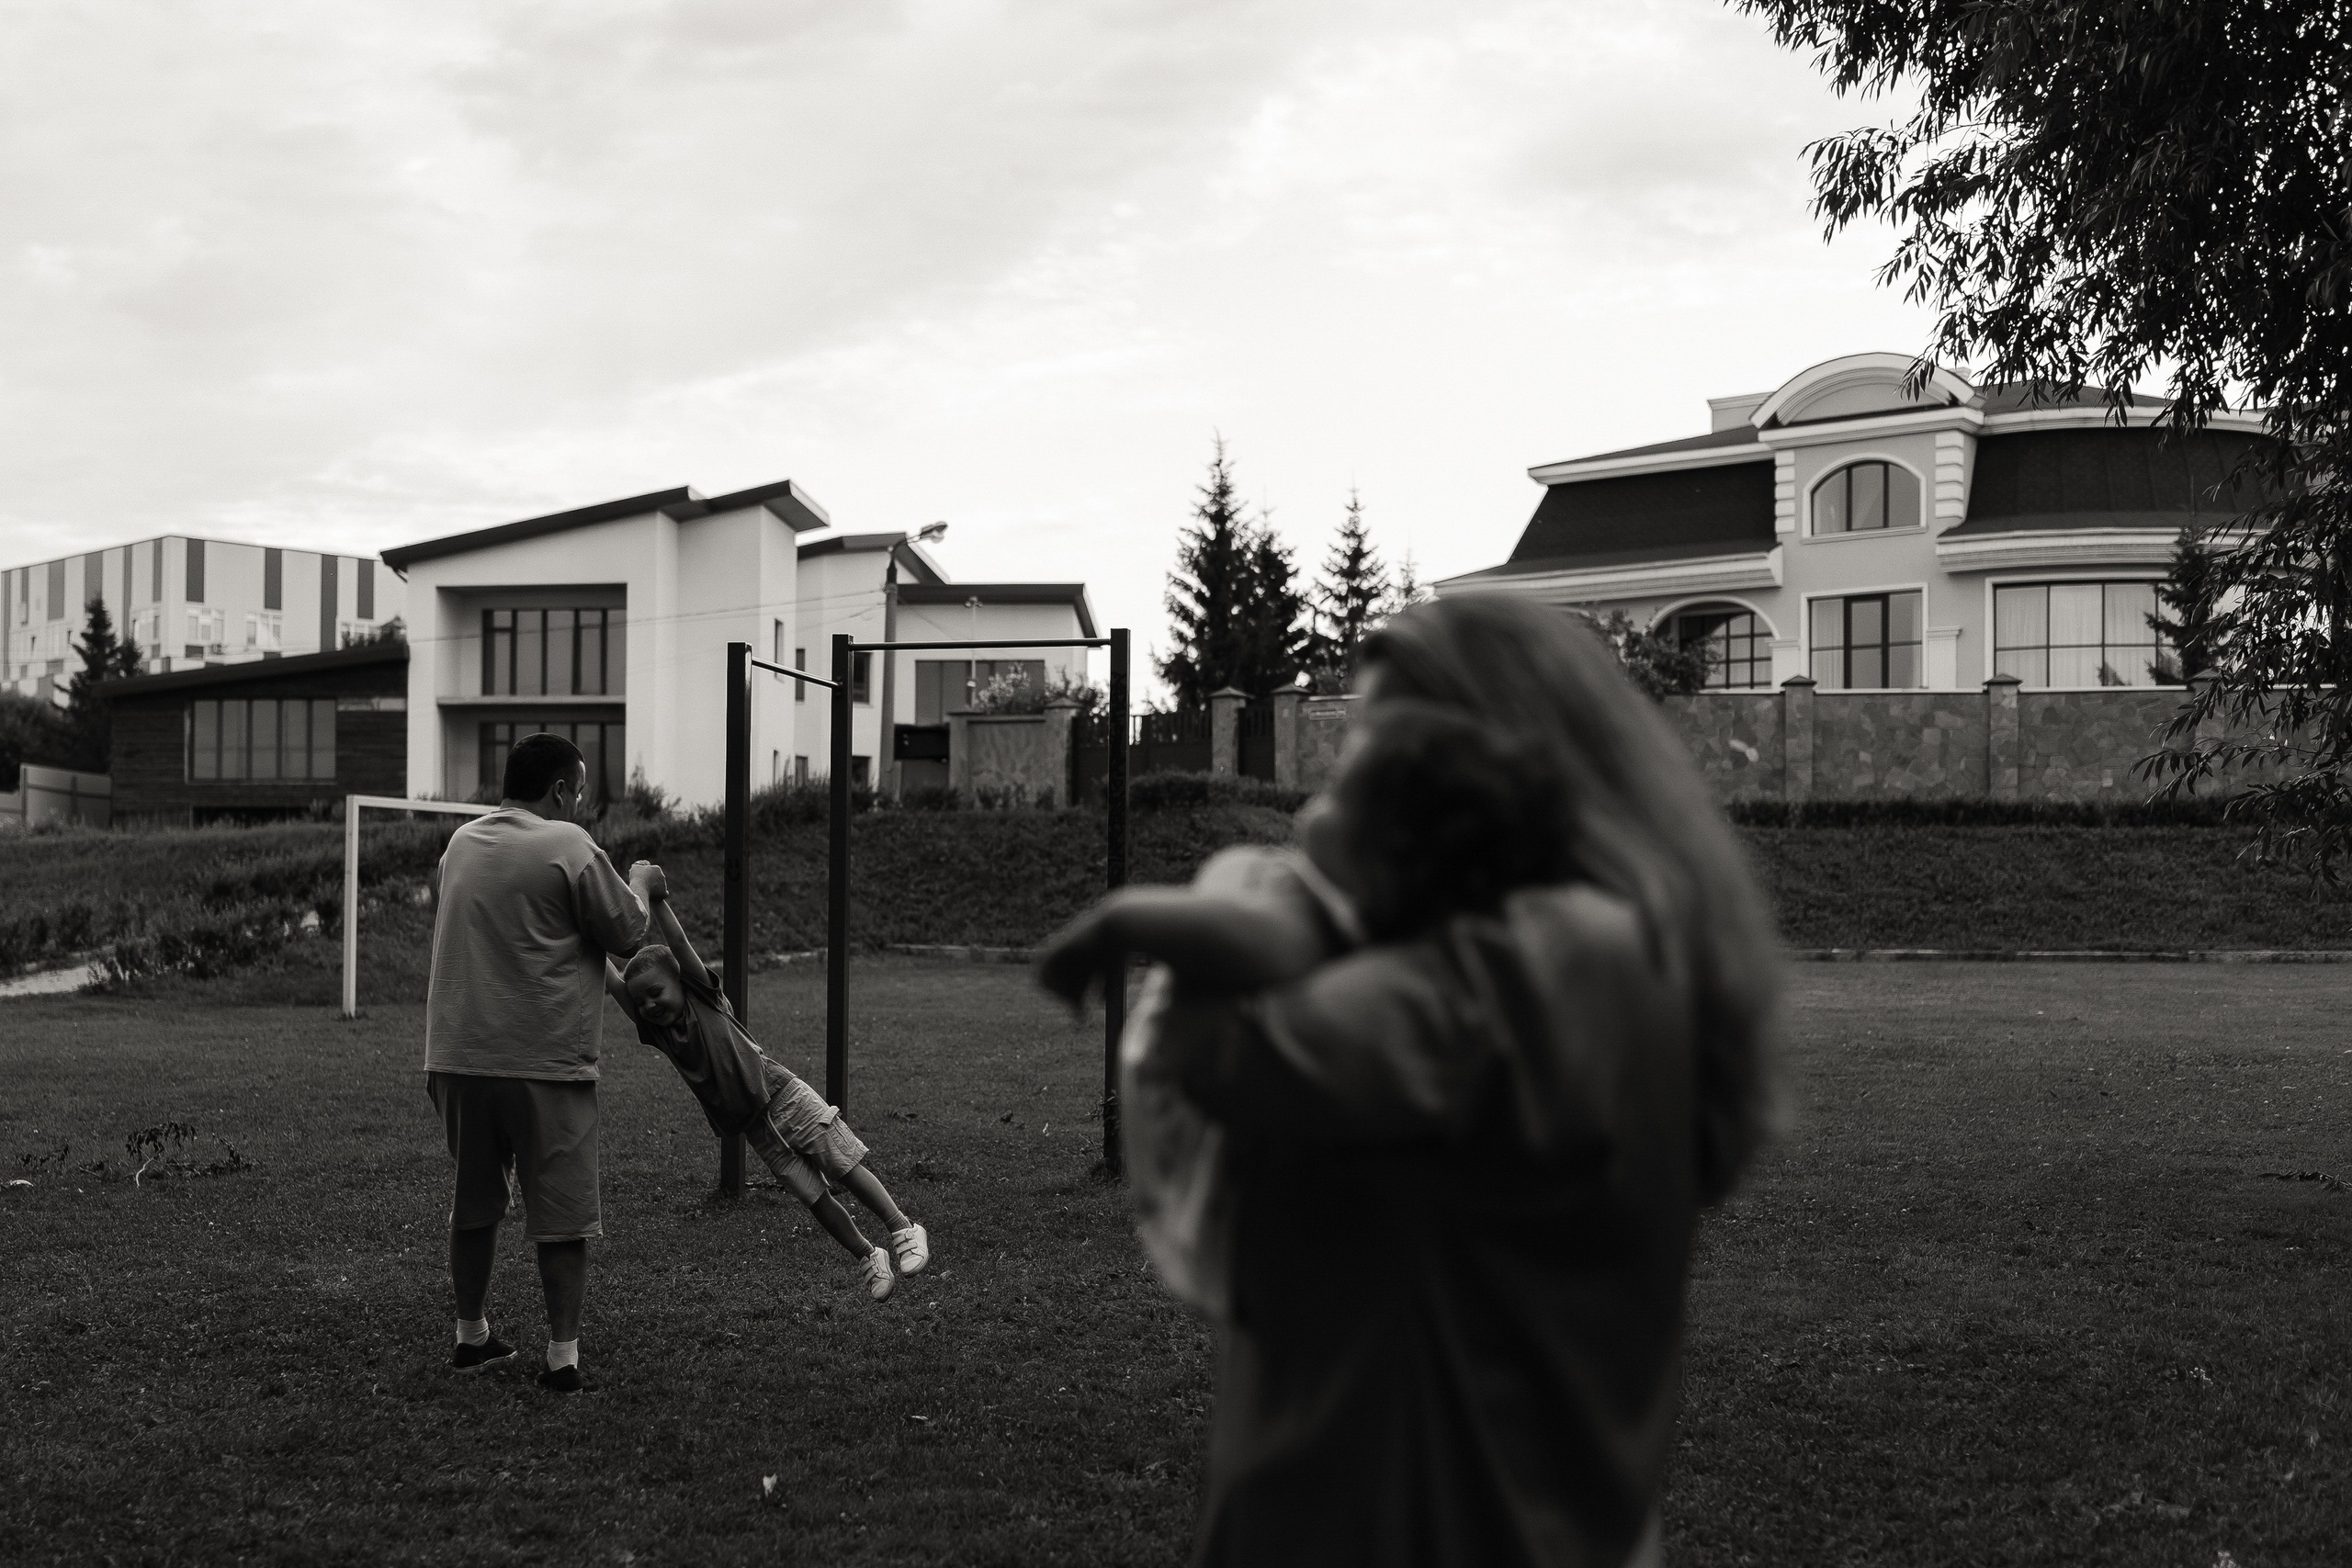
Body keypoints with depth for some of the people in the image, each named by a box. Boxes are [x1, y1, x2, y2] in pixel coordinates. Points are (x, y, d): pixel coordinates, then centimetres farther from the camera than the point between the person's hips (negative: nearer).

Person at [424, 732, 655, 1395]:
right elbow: (625, 932, -4)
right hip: (544, 1063, -6)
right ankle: (563, 1355, 0)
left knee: (474, 1204, 18)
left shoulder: (461, 843, 11)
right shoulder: (568, 846, -9)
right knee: (561, 1214, 1)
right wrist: (639, 881, 16)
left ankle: (471, 1335, 28)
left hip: (457, 1058, 6)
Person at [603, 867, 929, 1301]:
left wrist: (659, 903, -31)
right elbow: (612, 981, -7)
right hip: (753, 1128, 4)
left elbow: (681, 947, -20)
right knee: (812, 1194, 2)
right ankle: (867, 1258, 14)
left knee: (845, 1168, -5)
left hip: (780, 1094, -4)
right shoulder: (657, 1032, 1)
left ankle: (903, 1229, 5)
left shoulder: (704, 997, -7)